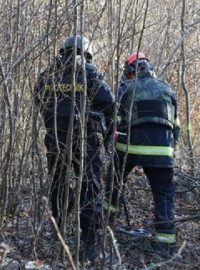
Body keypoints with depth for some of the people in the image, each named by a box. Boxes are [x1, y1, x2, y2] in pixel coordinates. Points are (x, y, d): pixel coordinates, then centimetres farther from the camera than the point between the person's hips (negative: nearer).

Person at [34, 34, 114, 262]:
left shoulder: (48, 73, 7)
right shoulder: (90, 73, -4)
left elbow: (39, 101, 15)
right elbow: (107, 103, -8)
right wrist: (106, 134, 4)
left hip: (54, 138, 4)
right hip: (86, 138, -4)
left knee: (57, 184, 18)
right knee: (90, 189, 1)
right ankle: (90, 243, -1)